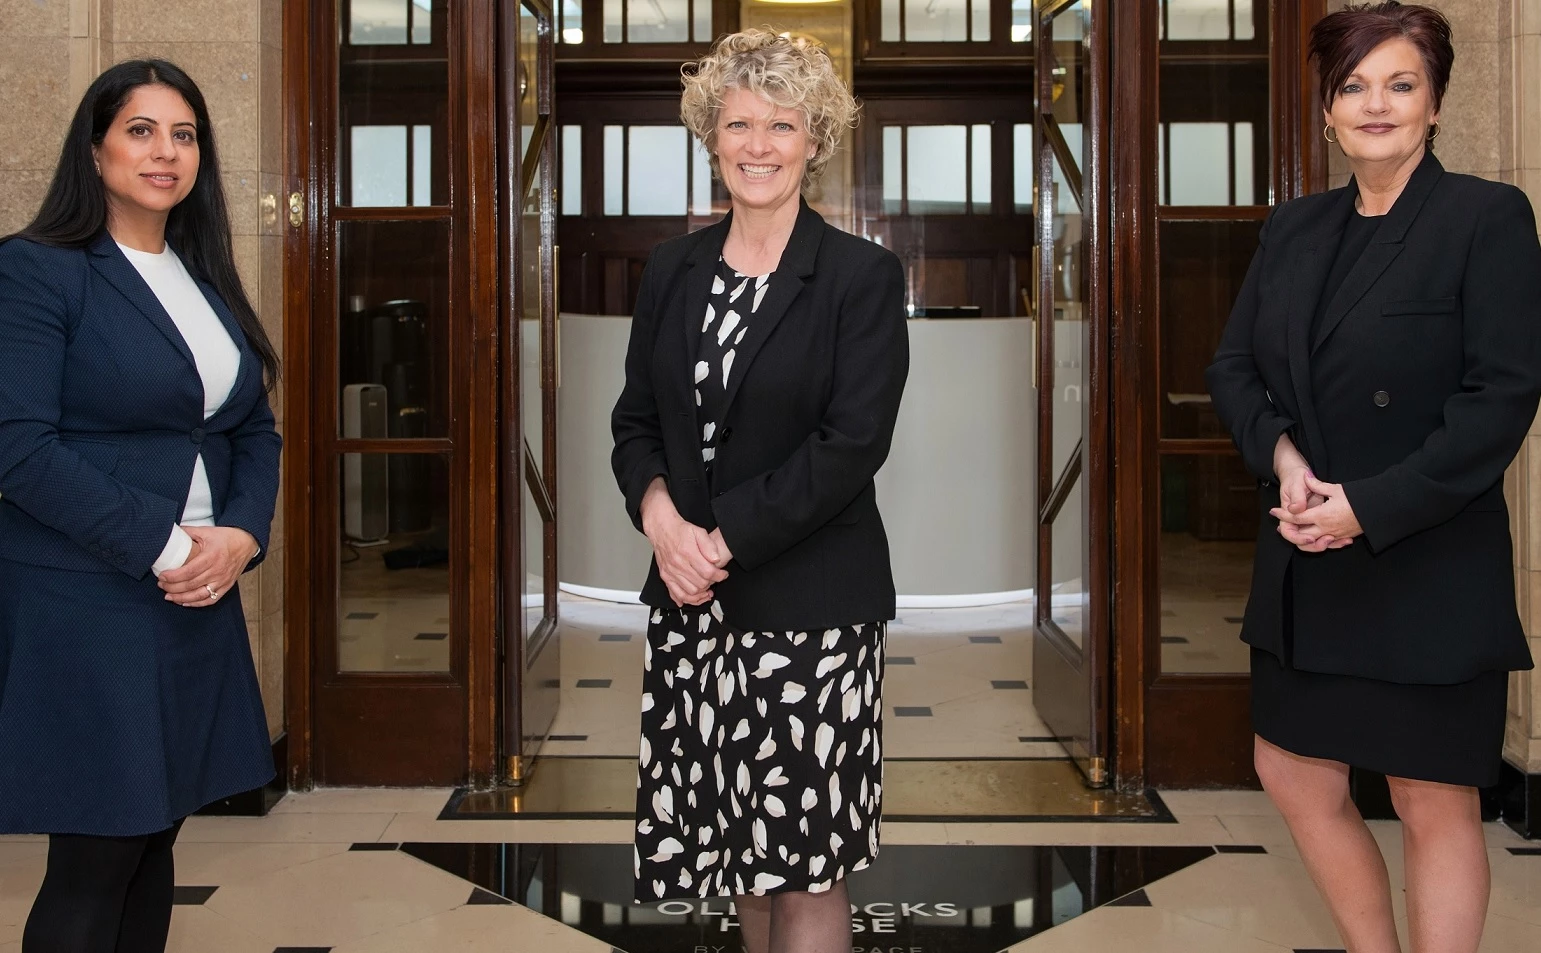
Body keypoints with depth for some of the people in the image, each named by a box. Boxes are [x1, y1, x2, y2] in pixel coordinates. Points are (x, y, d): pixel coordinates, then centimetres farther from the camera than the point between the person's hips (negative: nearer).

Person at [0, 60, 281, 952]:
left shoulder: (209, 281, 14)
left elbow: (256, 430, 14)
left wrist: (241, 536, -5)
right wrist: (162, 547, -18)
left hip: (200, 600, 6)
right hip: (81, 606, -6)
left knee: (154, 840, 11)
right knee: (95, 859, -1)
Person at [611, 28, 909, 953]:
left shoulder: (862, 276, -6)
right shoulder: (674, 269, 9)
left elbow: (852, 445, -13)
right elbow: (636, 419, 11)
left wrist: (724, 538, -16)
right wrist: (659, 511, -9)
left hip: (810, 601, -5)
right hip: (692, 598, 5)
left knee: (808, 858, 1)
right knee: (744, 838, 14)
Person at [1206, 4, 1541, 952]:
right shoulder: (1293, 228, 9)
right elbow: (1234, 364, 11)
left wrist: (1371, 507, -19)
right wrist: (1278, 447, -11)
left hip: (1429, 570, -6)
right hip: (1303, 564, 7)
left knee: (1437, 806, 4)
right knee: (1296, 778, 14)